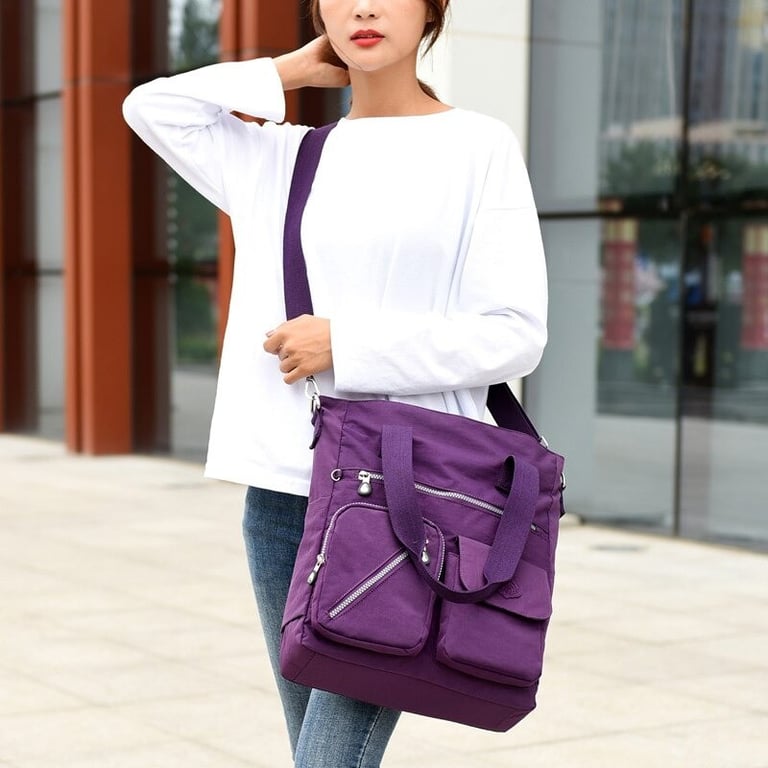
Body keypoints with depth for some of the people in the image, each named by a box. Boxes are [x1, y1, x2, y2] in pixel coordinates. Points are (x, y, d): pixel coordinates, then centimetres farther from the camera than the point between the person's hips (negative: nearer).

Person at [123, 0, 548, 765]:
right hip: (283, 491, 5)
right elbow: (151, 106, 19)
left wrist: (347, 344, -11)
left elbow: (517, 332, -5)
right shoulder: (282, 158, 15)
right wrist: (287, 71, 15)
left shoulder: (479, 149, 1)